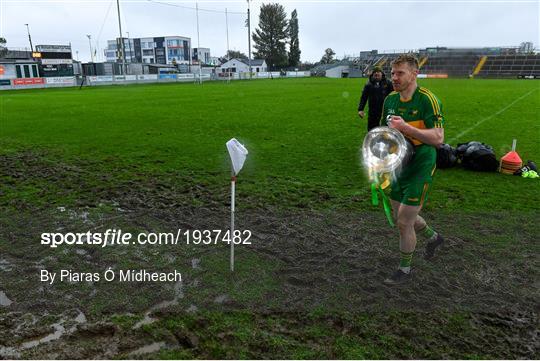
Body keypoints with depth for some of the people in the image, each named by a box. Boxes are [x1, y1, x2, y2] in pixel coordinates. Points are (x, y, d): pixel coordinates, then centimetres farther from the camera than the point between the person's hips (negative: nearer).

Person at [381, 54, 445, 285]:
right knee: (401, 216, 18)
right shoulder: (390, 99, 4)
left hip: (420, 168, -7)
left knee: (404, 222, -3)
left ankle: (405, 269, 19)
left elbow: (438, 138, -23)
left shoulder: (428, 99, -17)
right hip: (397, 166, 7)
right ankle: (433, 237, 47)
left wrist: (406, 127, -30)